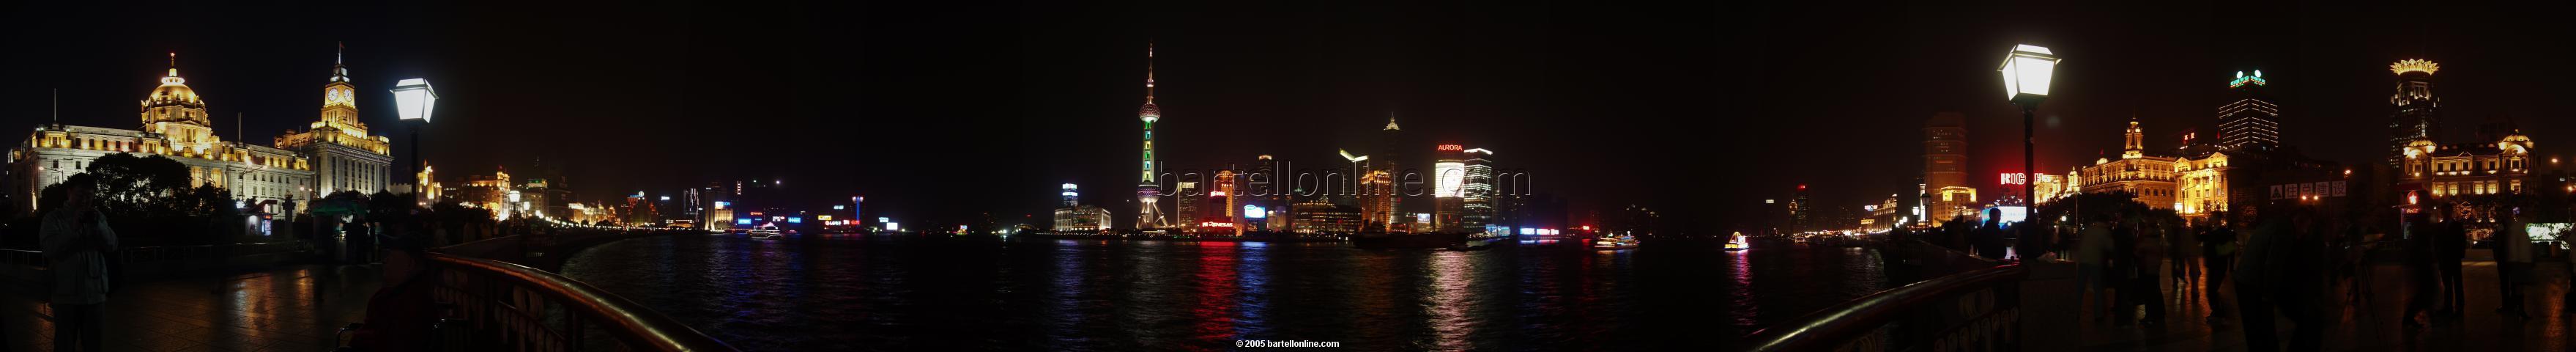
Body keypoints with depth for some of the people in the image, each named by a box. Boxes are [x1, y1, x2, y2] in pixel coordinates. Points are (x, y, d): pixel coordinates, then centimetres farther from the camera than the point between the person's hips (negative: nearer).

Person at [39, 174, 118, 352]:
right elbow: (50, 250, -12)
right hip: (67, 295, -3)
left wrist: (97, 225, -13)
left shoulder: (99, 217, 11)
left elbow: (112, 245, 0)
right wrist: (73, 229, -19)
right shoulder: (54, 219, 1)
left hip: (96, 294, 3)